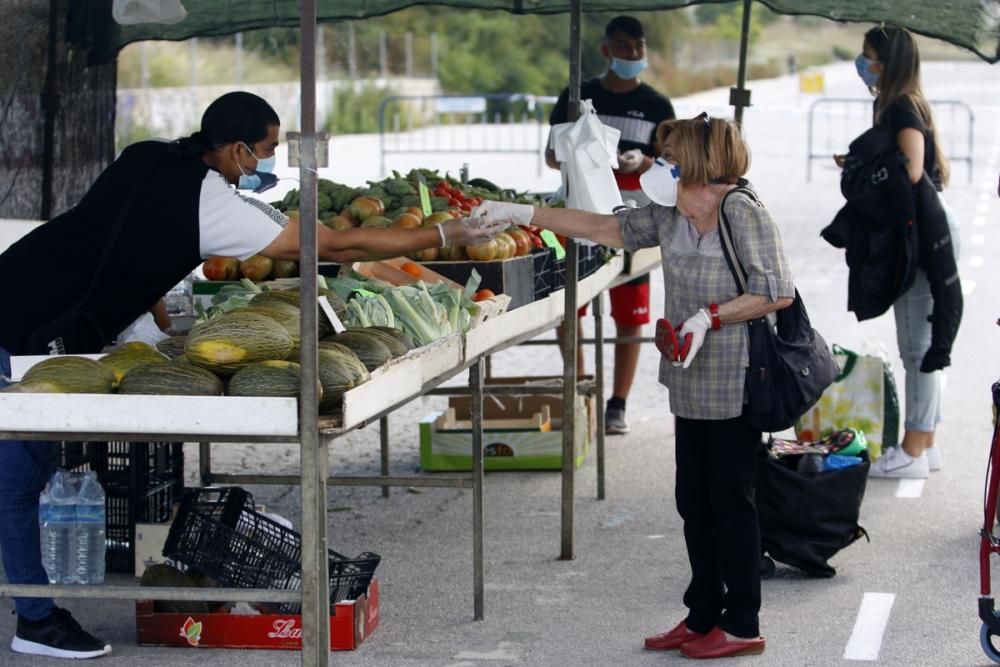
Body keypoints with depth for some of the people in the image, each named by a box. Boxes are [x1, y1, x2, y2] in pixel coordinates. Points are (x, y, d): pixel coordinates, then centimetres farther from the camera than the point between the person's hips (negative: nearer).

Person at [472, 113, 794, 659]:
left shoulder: (742, 211, -15)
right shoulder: (670, 216, 10)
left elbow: (778, 292, -17)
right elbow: (607, 228, 20)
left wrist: (711, 316, -21)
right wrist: (522, 214, 19)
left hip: (735, 386, -8)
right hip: (692, 387, 8)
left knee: (730, 501, -1)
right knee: (693, 500, 12)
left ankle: (742, 625, 8)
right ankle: (703, 616, 21)